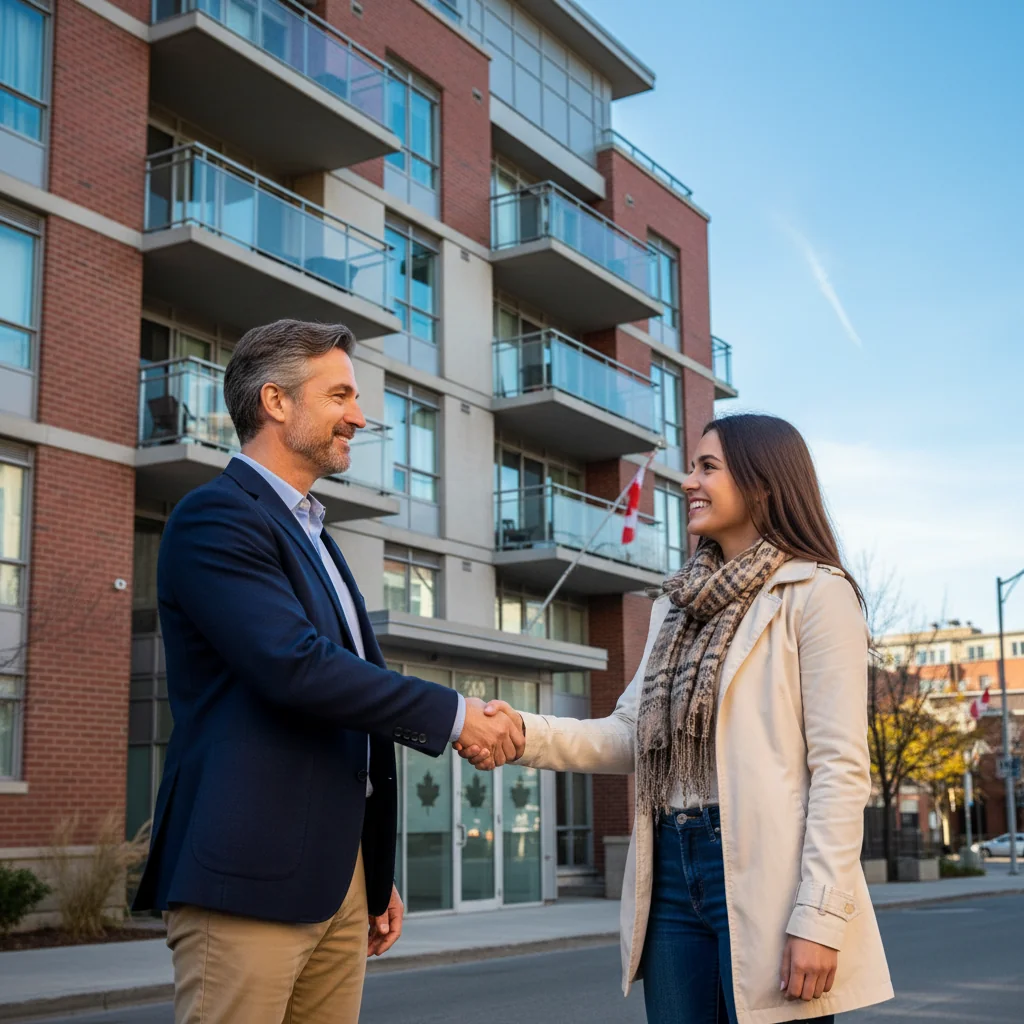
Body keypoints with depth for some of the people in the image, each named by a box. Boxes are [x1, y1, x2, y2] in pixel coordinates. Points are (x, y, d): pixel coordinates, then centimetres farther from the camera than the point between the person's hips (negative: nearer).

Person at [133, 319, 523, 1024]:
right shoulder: (217, 517, -7)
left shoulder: (314, 538, 22)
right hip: (251, 874, -8)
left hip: (339, 877, 9)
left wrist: (378, 876, 23)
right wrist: (453, 715, -13)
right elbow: (294, 667, -21)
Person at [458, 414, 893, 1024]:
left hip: (763, 873, -6)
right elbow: (630, 737, 11)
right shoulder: (679, 605, 17)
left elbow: (840, 769, -11)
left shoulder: (816, 592, -5)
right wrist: (526, 733, -6)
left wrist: (818, 917, -17)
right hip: (673, 870, 6)